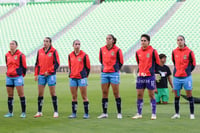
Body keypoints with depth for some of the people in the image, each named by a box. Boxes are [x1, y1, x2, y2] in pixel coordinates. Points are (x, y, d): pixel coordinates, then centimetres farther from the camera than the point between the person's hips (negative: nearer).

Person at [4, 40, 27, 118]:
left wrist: (22, 75, 7)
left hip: (18, 77, -5)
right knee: (10, 95, 7)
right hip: (9, 77, 5)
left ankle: (23, 113, -2)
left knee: (21, 94, -5)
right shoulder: (7, 55, 10)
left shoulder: (20, 55, -6)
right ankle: (10, 112, 13)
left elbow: (24, 66, 0)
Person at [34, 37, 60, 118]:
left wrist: (48, 71, -12)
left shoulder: (53, 51, -4)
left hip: (50, 75, -4)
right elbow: (37, 63, 14)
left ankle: (56, 112, 5)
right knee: (40, 94, 4)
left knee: (53, 93, -1)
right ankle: (39, 112, 10)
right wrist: (36, 74, 7)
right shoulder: (40, 51, 9)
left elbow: (57, 64, -7)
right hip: (41, 75, 4)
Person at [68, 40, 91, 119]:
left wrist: (85, 76, 3)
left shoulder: (84, 55, -3)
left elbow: (88, 67, 2)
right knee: (74, 97, 6)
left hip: (82, 78, -4)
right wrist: (71, 74, 14)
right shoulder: (70, 56, 9)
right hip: (72, 78, 4)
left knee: (84, 97, -3)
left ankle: (86, 114, 0)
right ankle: (74, 113, 11)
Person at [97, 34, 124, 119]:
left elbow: (121, 62, 4)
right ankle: (104, 113, 10)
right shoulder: (102, 49, 5)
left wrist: (116, 69, 8)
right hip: (104, 73, 4)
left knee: (116, 93, -3)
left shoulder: (117, 50, -6)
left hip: (114, 73, -4)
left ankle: (119, 113, 2)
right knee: (104, 93, 5)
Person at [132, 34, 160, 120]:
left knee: (151, 95, -1)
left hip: (150, 76, -4)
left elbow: (157, 63, 1)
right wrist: (140, 71, 13)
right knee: (139, 95, 4)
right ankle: (139, 114, 12)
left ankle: (154, 114, 5)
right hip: (140, 76, 4)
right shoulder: (138, 52, 9)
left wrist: (151, 70, -1)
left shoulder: (153, 51, -5)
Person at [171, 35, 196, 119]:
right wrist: (178, 71, 13)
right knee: (176, 96, 6)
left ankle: (192, 114, 4)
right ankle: (177, 114, 14)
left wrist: (187, 71, 4)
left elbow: (193, 64, 3)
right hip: (176, 77, 3)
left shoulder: (189, 52, -5)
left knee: (189, 95, -1)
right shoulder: (174, 52, 5)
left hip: (186, 77, -3)